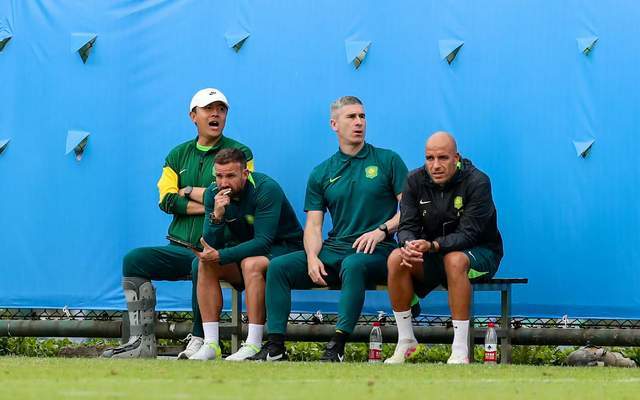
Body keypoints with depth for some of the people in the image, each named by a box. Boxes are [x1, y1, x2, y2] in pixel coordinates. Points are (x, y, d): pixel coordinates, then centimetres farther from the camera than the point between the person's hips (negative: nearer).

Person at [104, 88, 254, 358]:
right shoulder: (179, 155, 18)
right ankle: (142, 342, -19)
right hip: (180, 248, 5)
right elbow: (167, 200, 3)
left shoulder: (239, 153, 5)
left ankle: (200, 342, -22)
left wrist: (190, 191, -2)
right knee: (134, 260, -16)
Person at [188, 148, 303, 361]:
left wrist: (221, 256, -37)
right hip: (244, 248, 6)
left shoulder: (266, 189, -24)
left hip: (284, 247, -6)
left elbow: (263, 242, -31)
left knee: (251, 263, -35)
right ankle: (210, 344, -20)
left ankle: (254, 345, -34)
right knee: (205, 264, -19)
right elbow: (212, 245, -11)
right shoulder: (213, 193, -7)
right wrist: (217, 215, -30)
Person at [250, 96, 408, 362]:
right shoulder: (321, 174, 15)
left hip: (377, 251, -4)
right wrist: (312, 257, -10)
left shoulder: (388, 161, 5)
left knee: (353, 265, -39)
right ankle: (275, 346, -17)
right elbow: (313, 225, 10)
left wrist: (381, 230, -18)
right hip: (333, 250, 4)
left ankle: (337, 346, -38)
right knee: (278, 267, -15)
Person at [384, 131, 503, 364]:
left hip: (480, 253, -4)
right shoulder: (416, 181, -4)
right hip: (432, 256, 4)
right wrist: (409, 245, -33)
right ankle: (405, 342, -13)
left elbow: (467, 234, -24)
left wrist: (432, 246, -41)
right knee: (397, 258, -24)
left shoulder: (477, 182, -18)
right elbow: (407, 226, -7)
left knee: (454, 260, -38)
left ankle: (460, 352, -37)